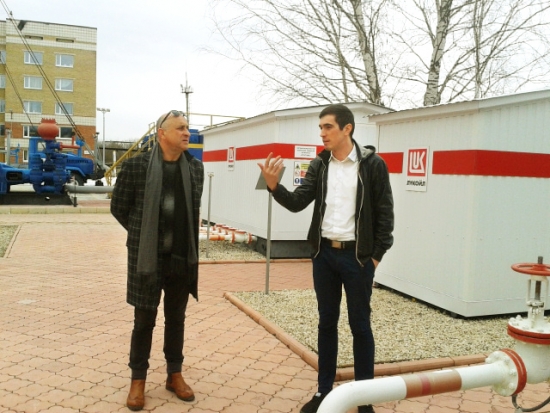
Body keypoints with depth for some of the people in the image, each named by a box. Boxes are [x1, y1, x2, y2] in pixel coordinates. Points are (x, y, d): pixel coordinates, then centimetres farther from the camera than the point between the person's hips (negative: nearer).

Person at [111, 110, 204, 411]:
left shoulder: (195, 168, 2)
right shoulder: (136, 165, -10)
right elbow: (118, 207, 1)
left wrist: (184, 239, 10)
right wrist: (142, 234, 6)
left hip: (182, 257, 3)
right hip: (147, 257, -3)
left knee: (176, 318, 15)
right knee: (144, 320, 8)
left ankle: (174, 375, 31)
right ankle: (138, 379, 25)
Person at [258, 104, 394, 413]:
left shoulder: (373, 164, -6)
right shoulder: (319, 165, 5)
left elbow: (385, 214, -4)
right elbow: (298, 202, -1)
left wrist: (376, 256, -6)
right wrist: (274, 185, -19)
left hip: (357, 255, -4)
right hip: (324, 253, 4)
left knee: (360, 326, 6)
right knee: (327, 323, 12)